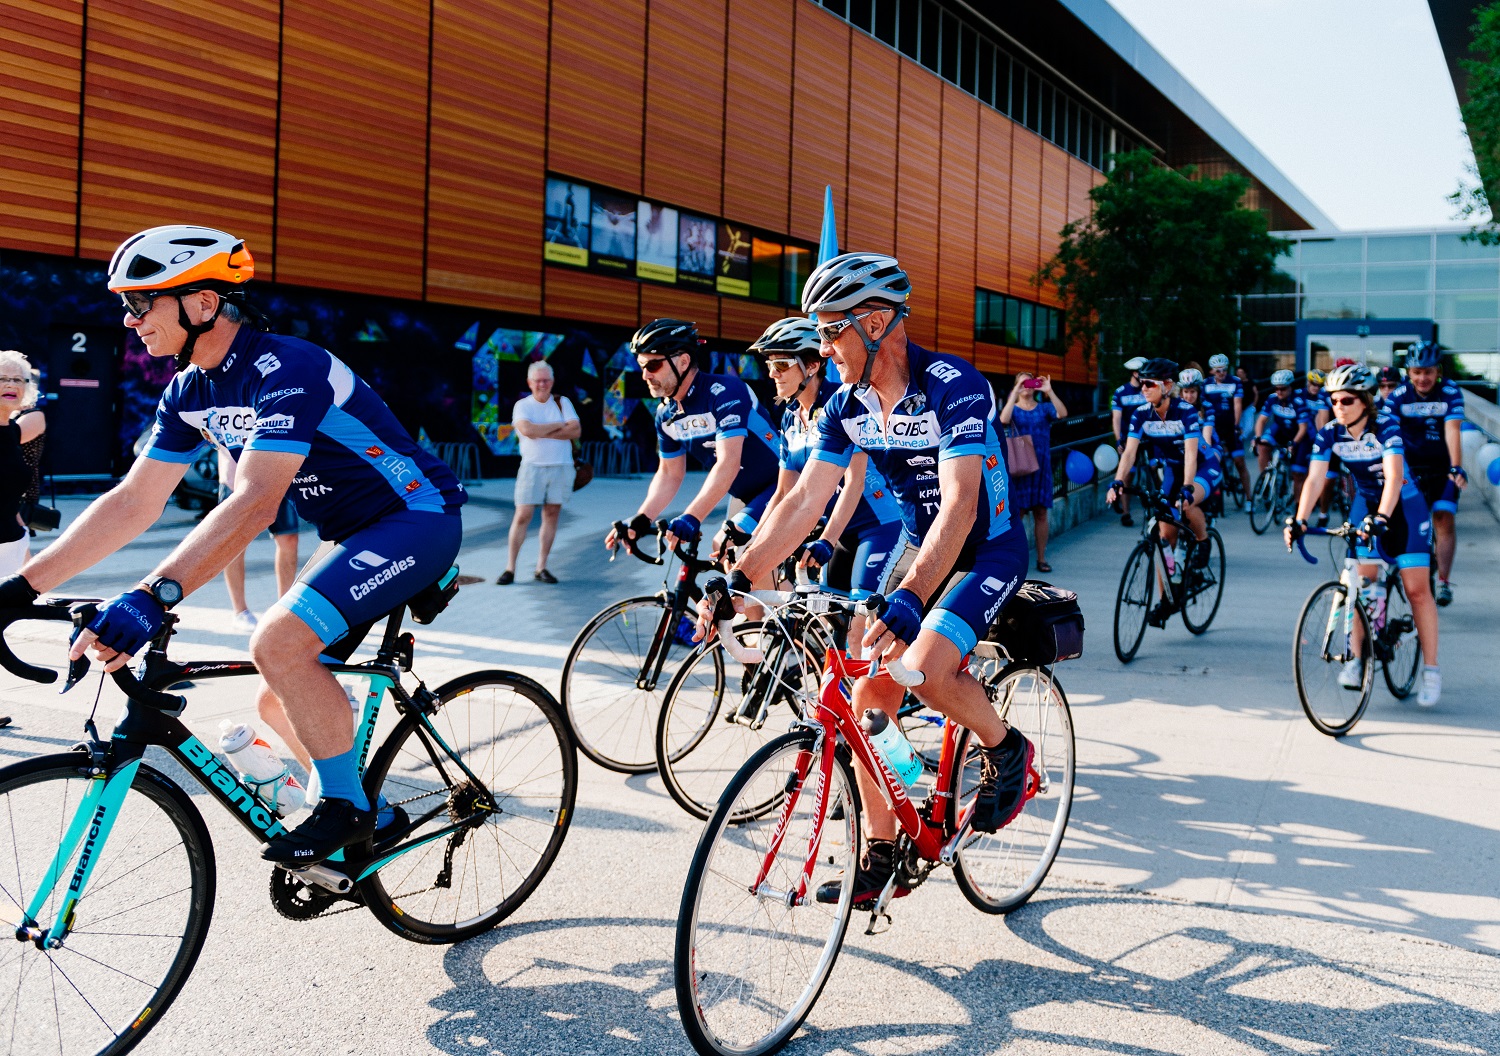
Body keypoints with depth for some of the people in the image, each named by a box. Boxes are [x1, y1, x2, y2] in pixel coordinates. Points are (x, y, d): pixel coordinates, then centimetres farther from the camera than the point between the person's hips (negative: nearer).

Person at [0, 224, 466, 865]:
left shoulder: (286, 369, -25)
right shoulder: (189, 391, 3)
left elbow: (255, 503, -38)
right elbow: (133, 502, 2)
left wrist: (154, 595, -48)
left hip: (417, 519, -9)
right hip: (351, 536, 9)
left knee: (278, 642, -27)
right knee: (279, 702, 8)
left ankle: (346, 808, -9)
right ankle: (373, 822, 27)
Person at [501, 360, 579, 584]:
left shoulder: (563, 402, 9)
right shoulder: (522, 405, 3)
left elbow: (575, 431, -6)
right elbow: (527, 430, -17)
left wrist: (541, 432, -11)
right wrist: (558, 426, -9)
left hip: (561, 467, 2)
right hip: (532, 466, -2)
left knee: (551, 515, 3)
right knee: (522, 516, -7)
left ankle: (541, 568, 9)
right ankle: (510, 568, -3)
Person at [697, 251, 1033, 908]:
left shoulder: (954, 387, -26)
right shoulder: (848, 405, -6)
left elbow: (960, 505, -36)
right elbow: (805, 499, -8)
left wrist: (910, 597, -49)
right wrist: (738, 578, -19)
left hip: (988, 550, -7)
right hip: (919, 546, 7)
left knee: (926, 667, -28)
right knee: (869, 692, -3)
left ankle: (1007, 751, 4)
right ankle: (881, 855, 9)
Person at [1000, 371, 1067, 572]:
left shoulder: (1044, 408, 8)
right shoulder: (1014, 409, 5)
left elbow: (1062, 414, -11)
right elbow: (1003, 419, -18)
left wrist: (1049, 391, -17)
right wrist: (1015, 393, -18)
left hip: (1041, 466, 2)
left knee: (1041, 513, 5)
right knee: (1017, 513, -3)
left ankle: (1041, 559, 11)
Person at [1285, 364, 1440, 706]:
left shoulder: (1386, 427, -24)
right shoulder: (1330, 433, -12)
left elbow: (1394, 476, -36)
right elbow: (1315, 478, -19)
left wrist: (1380, 518, -49)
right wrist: (1299, 519, -33)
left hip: (1403, 506, -4)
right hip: (1366, 504, 4)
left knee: (1416, 589, -6)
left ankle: (1431, 671, 1)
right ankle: (1357, 660, 5)